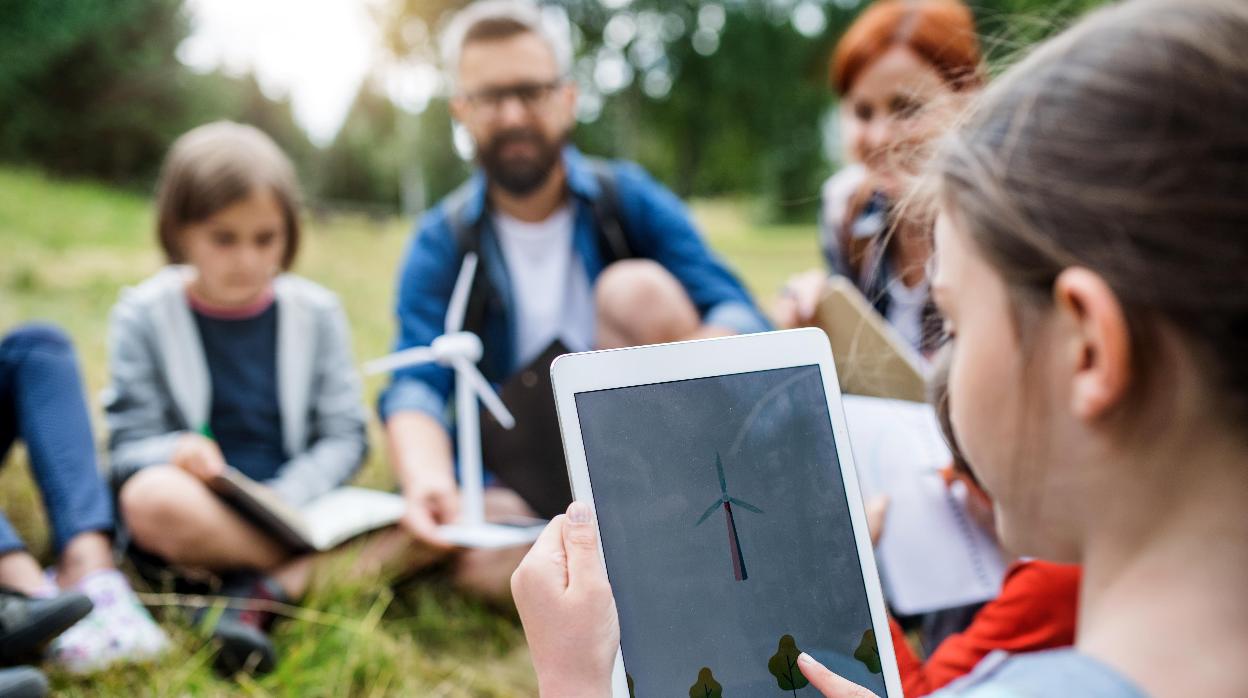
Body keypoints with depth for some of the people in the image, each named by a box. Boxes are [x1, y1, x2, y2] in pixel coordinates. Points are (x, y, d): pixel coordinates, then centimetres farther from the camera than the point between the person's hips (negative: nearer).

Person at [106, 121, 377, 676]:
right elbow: (130, 442, -2)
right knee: (151, 498, -39)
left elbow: (344, 437, 3)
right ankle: (308, 561, -23)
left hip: (295, 505, 2)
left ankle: (255, 595, -27)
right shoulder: (144, 315, 3)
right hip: (197, 504, -2)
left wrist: (289, 495, -16)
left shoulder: (316, 313, 7)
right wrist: (176, 452, -26)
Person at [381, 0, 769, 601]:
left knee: (637, 289, -26)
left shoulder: (630, 198, -1)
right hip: (529, 489, 0)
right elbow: (417, 384, -14)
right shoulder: (441, 243, 0)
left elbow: (737, 314, -12)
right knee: (488, 565, -34)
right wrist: (428, 479, -38)